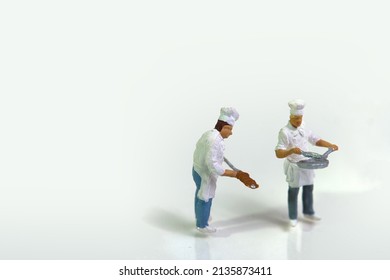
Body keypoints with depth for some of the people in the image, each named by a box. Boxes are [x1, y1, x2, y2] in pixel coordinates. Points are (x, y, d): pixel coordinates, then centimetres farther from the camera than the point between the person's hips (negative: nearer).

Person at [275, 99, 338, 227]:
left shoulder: (304, 128, -1)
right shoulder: (285, 132, -23)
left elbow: (316, 140, 9)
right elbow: (278, 154, -28)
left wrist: (330, 145, -6)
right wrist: (292, 150, -46)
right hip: (294, 167, -7)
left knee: (308, 189, 20)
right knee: (293, 192, 8)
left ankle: (308, 213, 39)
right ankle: (293, 217, 25)